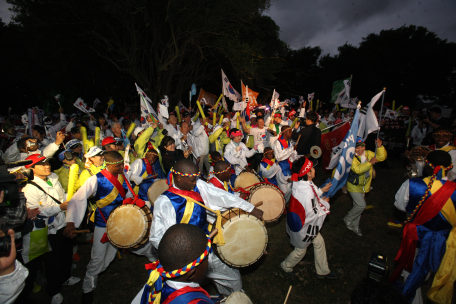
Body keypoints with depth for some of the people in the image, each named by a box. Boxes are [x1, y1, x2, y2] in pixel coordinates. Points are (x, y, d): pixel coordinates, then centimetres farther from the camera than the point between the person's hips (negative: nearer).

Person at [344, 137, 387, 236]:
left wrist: (379, 147, -17)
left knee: (358, 205, 16)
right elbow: (357, 169, -36)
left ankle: (355, 226, 32)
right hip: (354, 186, -7)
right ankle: (348, 219, 12)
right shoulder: (352, 158, -23)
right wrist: (370, 162, -40)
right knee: (361, 205, -12)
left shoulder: (368, 154, -2)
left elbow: (381, 157, -3)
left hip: (364, 186, 7)